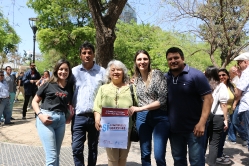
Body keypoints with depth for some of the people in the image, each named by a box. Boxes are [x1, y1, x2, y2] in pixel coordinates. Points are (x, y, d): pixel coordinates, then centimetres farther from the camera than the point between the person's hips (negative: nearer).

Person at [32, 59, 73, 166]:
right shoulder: (48, 85, -2)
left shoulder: (70, 88, 9)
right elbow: (34, 101, 1)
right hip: (46, 119, -4)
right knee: (52, 155, -6)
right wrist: (40, 115, -14)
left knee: (56, 154, 15)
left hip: (61, 120, 5)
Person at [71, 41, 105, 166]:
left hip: (96, 116, 1)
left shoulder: (102, 71, 2)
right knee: (76, 148, -3)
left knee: (93, 148, 13)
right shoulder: (74, 71, 3)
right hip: (79, 116, 0)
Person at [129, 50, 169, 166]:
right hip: (142, 118, 5)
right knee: (145, 155, 11)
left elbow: (163, 99, -14)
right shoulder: (136, 79, 10)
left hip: (159, 117, -5)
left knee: (159, 156, -8)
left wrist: (141, 108, -16)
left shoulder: (157, 74, -6)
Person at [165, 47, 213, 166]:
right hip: (174, 129, 5)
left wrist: (202, 123, -19)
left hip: (194, 128, -4)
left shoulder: (196, 75, -9)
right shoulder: (165, 78, 4)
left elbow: (208, 98, -13)